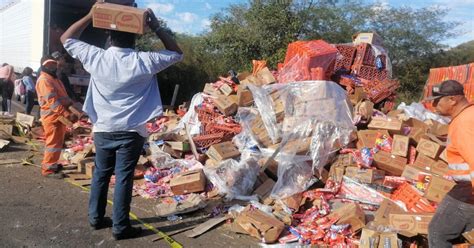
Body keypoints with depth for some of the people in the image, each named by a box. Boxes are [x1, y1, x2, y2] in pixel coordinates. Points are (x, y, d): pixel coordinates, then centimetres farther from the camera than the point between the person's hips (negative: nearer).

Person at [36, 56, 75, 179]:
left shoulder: (54, 78, 20)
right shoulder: (44, 80, -14)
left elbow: (63, 96, 22)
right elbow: (52, 101, -24)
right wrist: (67, 114, -29)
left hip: (59, 115, 10)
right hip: (52, 116, -10)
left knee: (57, 142, 18)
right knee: (53, 143, -7)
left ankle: (51, 164, 30)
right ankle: (48, 169, -1)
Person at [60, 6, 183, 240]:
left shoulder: (96, 57, -6)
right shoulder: (144, 62, -12)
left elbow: (66, 39, 10)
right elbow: (177, 53, 3)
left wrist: (90, 15, 8)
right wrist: (156, 28, 1)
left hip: (103, 129, 3)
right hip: (130, 131, -3)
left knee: (100, 173, 17)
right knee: (123, 178, 3)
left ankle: (96, 218, 30)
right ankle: (120, 227, 11)